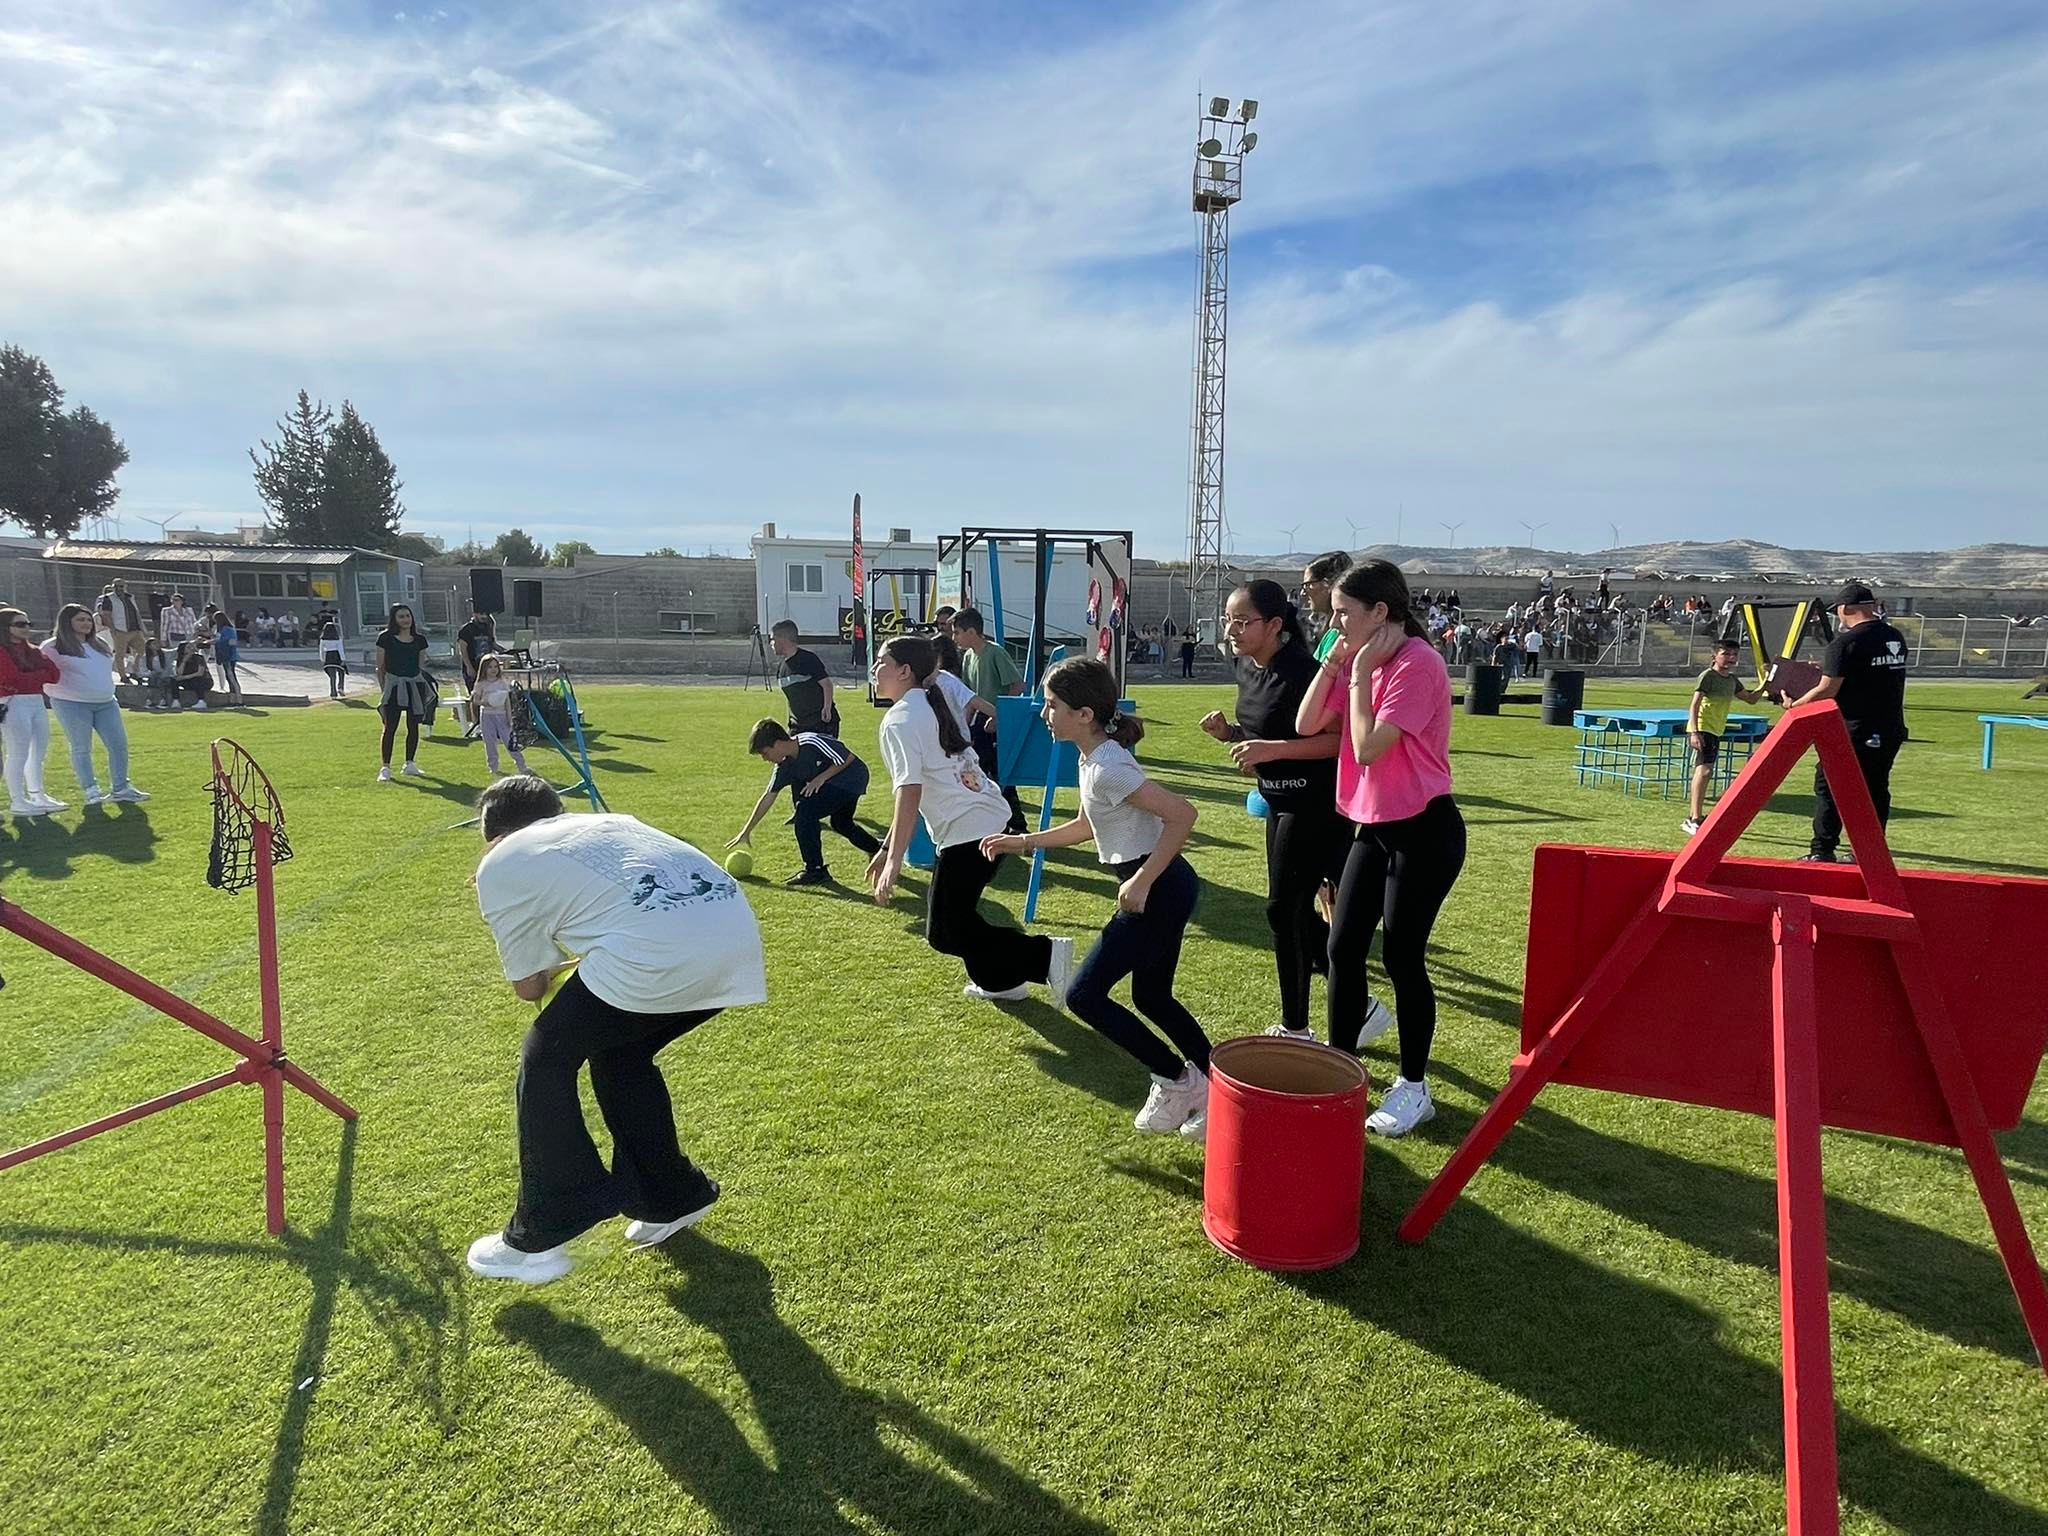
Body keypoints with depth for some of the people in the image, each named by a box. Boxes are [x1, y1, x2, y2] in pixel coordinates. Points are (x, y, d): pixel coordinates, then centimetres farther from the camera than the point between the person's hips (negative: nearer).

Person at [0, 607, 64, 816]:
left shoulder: (31, 650, 17)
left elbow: (55, 675, 7)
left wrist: (30, 677, -8)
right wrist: (42, 675, -2)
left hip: (37, 702, 8)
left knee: (38, 753, 14)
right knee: (19, 755, -5)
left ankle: (37, 796, 24)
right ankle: (17, 802, 1)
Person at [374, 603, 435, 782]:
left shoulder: (419, 639, 8)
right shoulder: (386, 638, -2)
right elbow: (380, 667, 1)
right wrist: (382, 689, -3)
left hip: (415, 684, 4)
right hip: (393, 683, -4)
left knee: (413, 726, 7)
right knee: (390, 727, -6)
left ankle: (409, 765, 19)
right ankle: (385, 768, -1)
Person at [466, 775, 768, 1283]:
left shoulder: (499, 865, 19)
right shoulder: (608, 821, 35)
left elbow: (529, 985, 22)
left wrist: (545, 960, 42)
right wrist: (581, 955, 45)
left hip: (656, 953, -7)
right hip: (737, 935, 7)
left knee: (546, 1060, 17)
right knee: (619, 1053, 30)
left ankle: (539, 1241, 22)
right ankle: (670, 1199, 42)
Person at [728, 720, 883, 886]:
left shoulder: (811, 742, -27)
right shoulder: (784, 766, -1)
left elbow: (848, 758, -19)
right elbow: (768, 797, 7)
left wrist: (820, 779, -20)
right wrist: (746, 831, 10)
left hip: (853, 778, -10)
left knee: (805, 812, -16)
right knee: (841, 824, 27)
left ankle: (815, 871, -8)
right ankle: (878, 848, 50)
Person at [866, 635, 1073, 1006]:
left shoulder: (898, 721, -11)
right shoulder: (934, 703, 16)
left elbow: (910, 792, -22)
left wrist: (894, 861, -26)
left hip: (968, 832, -10)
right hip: (993, 818, 10)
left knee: (944, 933, -1)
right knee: (947, 909, 25)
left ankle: (1046, 956, -4)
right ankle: (998, 980, 34)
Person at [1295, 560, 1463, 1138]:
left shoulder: (1416, 663, -19)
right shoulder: (1363, 662, 8)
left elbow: (1369, 748, -25)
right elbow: (1307, 725, 4)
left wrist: (1360, 673, -18)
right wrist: (1334, 664, -4)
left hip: (1424, 831, -8)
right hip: (1375, 827, 8)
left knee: (1401, 957, 1)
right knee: (1342, 948, 10)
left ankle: (1413, 1088, 17)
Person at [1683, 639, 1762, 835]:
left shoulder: (1732, 680, 13)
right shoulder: (1708, 676, -10)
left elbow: (1751, 698, 25)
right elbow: (1694, 705, -17)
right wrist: (1694, 732, -27)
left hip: (1715, 731, 9)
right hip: (1701, 729, -9)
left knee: (1705, 771, 16)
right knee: (1704, 769, -21)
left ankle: (1698, 817, 27)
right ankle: (1695, 820, -27)